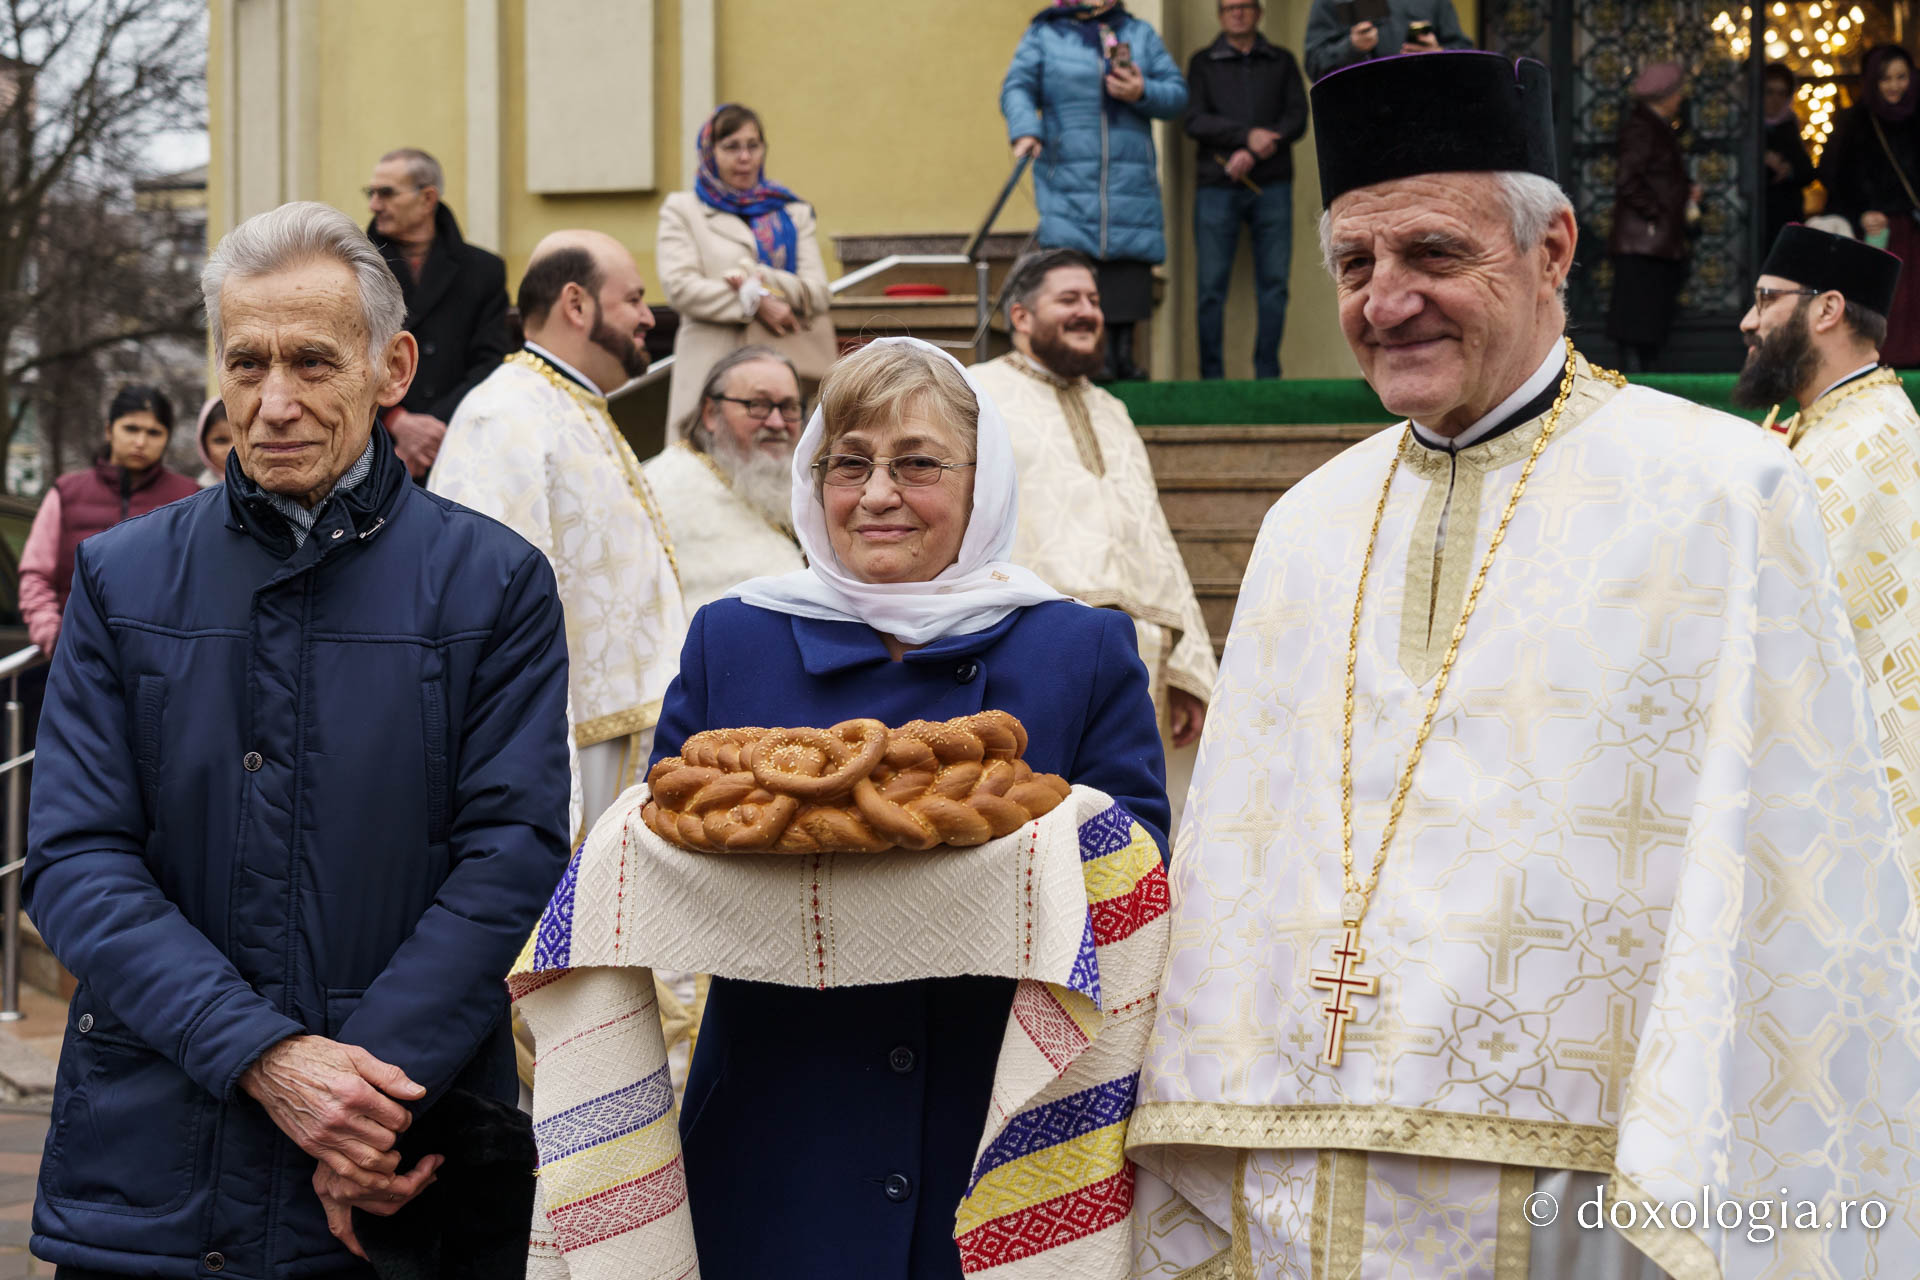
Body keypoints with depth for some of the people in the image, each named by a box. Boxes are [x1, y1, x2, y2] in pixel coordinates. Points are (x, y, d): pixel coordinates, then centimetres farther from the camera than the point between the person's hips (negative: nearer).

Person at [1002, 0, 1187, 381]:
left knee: (1129, 277, -5)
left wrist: (1143, 93, -9)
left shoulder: (1141, 34, 18)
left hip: (1131, 182, 2)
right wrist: (1025, 131, -19)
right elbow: (1017, 87, 0)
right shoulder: (1044, 34, 12)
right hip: (1067, 180, -2)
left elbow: (1178, 93, 12)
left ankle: (1121, 355, 3)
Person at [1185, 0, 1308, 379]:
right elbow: (1195, 122, -2)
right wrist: (1248, 135, -13)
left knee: (1274, 283, 0)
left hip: (1271, 185, 2)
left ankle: (1267, 373, 7)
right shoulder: (1203, 63, 10)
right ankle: (1211, 376, 1)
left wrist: (1253, 154, -10)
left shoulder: (1281, 62, 14)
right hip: (1217, 184, -1)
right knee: (1211, 286, -4)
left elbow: (1297, 118, 3)